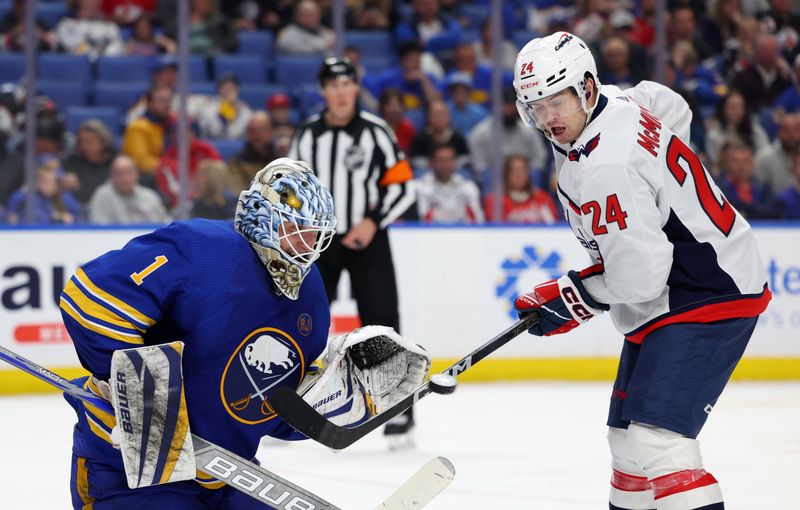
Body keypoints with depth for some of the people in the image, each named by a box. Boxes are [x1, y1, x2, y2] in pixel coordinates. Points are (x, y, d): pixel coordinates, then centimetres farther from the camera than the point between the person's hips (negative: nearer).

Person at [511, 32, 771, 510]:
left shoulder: (605, 168, -27)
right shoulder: (616, 102, 1)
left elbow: (638, 276, -26)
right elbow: (673, 108, 24)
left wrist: (571, 299, -10)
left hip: (706, 296, -11)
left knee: (655, 438, -24)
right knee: (627, 435, 18)